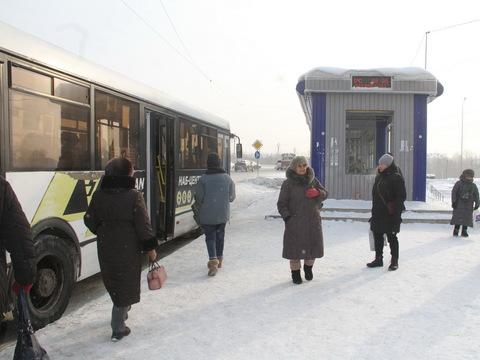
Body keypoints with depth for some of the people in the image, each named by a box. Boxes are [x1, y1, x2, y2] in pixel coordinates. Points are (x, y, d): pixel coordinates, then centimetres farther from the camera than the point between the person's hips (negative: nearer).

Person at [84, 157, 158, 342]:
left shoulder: (99, 195, -3)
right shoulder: (134, 196, -18)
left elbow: (89, 220, 5)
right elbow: (143, 226, -16)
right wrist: (151, 247, -5)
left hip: (106, 249, 5)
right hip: (128, 249, -5)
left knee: (113, 282, 24)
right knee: (126, 285, 7)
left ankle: (122, 311, 45)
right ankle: (118, 329, 9)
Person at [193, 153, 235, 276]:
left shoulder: (203, 179, -14)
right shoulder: (227, 178, -2)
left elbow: (198, 198, -10)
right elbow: (232, 197, 3)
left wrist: (200, 208, 11)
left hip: (207, 215, -3)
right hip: (223, 214, 4)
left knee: (210, 236, 4)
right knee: (220, 235, 19)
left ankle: (213, 260, -13)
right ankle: (219, 259, 31)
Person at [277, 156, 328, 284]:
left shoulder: (313, 180, 7)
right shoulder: (288, 184, -3)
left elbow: (325, 193, 7)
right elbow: (281, 204, -1)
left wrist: (317, 192, -15)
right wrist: (286, 216, -14)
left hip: (313, 221, 3)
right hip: (295, 222, -3)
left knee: (313, 246, 9)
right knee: (295, 248, 1)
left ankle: (308, 267, 36)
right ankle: (295, 273, 20)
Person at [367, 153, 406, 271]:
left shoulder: (396, 178, -11)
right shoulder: (379, 176, 12)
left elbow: (401, 196, -14)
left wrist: (396, 214, -19)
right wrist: (374, 212, 17)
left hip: (390, 214, -8)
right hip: (378, 213, 8)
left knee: (391, 237, 2)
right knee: (377, 235, 12)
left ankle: (394, 261, 14)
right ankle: (378, 259, 24)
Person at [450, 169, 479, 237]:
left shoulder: (473, 186, 9)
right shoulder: (458, 183, -1)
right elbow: (454, 192, -5)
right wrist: (454, 201, -13)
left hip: (468, 206, 3)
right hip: (459, 204, -3)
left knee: (466, 219, 2)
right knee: (458, 218, -6)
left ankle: (464, 231, 11)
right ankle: (456, 231, 2)